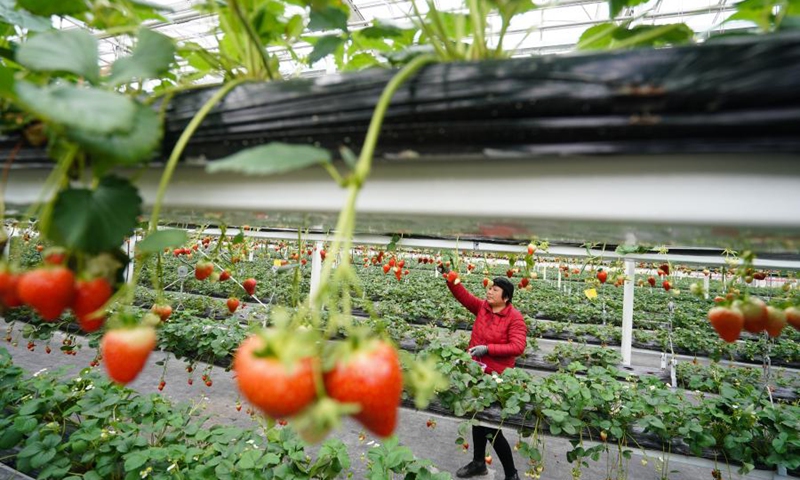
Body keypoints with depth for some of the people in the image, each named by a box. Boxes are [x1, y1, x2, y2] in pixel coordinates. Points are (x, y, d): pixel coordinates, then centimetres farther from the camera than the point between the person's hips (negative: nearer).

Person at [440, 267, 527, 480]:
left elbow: (518, 347, -23)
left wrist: (487, 348, -28)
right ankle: (478, 462, 42)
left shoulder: (515, 317, -15)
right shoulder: (482, 307, 1)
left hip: (496, 377, -7)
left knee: (491, 427, 0)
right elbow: (463, 295, -3)